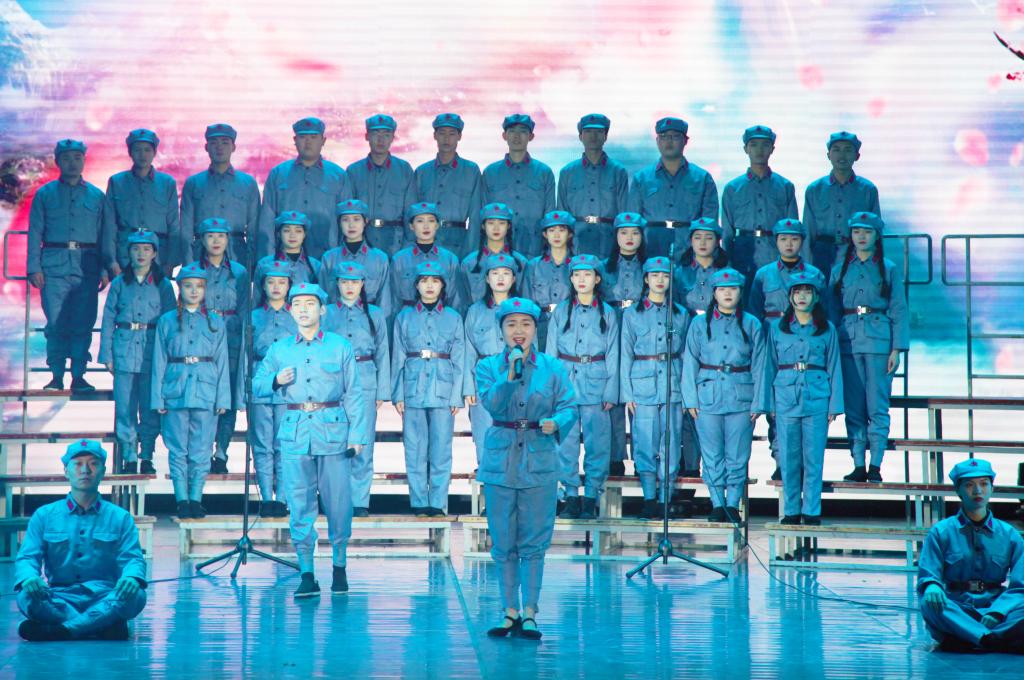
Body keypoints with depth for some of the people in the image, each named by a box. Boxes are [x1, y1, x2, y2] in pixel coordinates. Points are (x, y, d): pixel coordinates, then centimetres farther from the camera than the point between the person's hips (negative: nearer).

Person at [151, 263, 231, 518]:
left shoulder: (216, 322, 11)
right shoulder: (167, 321, 9)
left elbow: (222, 362, 9)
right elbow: (159, 361, 7)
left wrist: (222, 398, 1)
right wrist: (157, 398, 0)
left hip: (206, 392, 0)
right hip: (175, 391, 0)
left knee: (201, 451, 0)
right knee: (178, 450, 0)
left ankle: (196, 499, 7)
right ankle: (182, 500, 4)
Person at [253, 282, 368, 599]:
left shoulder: (340, 346, 6)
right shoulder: (279, 349, 11)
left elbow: (354, 394, 4)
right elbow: (257, 385, 14)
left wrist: (357, 434, -3)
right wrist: (276, 380, -8)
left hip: (333, 431, -1)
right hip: (295, 433, 1)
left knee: (338, 502, 1)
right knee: (300, 504, -1)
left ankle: (339, 568, 18)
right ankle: (306, 575, 4)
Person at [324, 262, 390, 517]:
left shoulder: (375, 314, 10)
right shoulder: (327, 313, 9)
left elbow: (382, 353, 10)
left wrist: (383, 391, 4)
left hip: (365, 382, 0)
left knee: (363, 444, -1)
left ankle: (360, 501, 5)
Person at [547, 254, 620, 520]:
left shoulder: (607, 313, 7)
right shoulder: (561, 311, 9)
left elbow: (612, 356, 6)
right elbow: (550, 351, 9)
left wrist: (611, 392, -1)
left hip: (596, 385, -1)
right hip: (565, 381, 1)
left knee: (596, 443, -3)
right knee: (566, 443, -1)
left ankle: (591, 498, 3)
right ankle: (571, 496, 6)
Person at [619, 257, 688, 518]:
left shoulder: (681, 314, 11)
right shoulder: (632, 314, 7)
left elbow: (685, 354, 13)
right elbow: (625, 355, 6)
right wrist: (627, 393, -1)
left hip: (673, 387, 1)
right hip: (643, 386, -1)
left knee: (670, 446, -1)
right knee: (646, 444, -4)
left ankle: (665, 500, 4)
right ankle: (649, 499, 1)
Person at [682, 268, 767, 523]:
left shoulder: (752, 325, 6)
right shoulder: (700, 325, 6)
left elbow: (759, 366, 6)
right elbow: (690, 364, 5)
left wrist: (757, 403, 0)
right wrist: (690, 399, -1)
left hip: (741, 397, 0)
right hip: (708, 397, 0)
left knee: (738, 456, 0)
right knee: (712, 456, 2)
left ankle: (733, 504, 9)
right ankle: (717, 505, 10)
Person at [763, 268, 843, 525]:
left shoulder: (827, 330, 7)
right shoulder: (776, 328, 8)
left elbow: (834, 369, 8)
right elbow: (770, 367, 9)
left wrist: (834, 406, 3)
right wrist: (770, 404, 3)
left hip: (817, 399, -1)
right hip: (785, 398, 1)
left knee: (814, 458, -2)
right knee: (789, 458, 2)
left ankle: (811, 511, 5)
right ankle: (791, 510, 10)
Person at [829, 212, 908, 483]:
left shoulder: (888, 269, 6)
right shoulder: (840, 270, 12)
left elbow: (899, 311, 3)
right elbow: (833, 311, 12)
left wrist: (897, 349, -5)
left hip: (878, 340, -2)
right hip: (848, 341, 2)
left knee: (877, 407, -5)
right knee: (853, 408, 2)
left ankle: (875, 466, -3)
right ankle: (858, 465, 5)